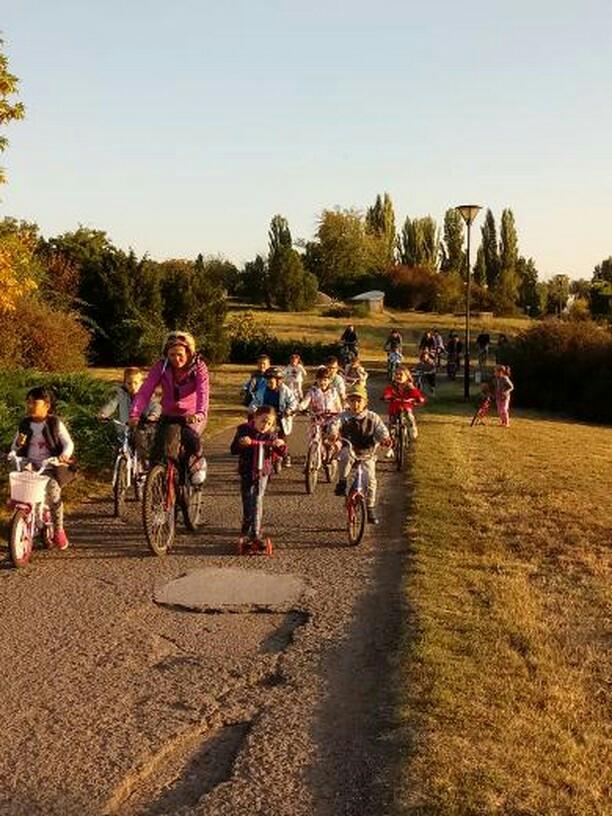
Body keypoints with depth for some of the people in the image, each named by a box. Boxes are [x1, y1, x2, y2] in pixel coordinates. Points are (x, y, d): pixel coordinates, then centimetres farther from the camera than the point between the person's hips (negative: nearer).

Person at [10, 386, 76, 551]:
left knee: (53, 491, -28)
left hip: (51, 468, -4)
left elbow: (68, 443, -3)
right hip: (30, 467, 4)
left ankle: (58, 531, -6)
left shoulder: (55, 423, -2)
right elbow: (14, 448, 14)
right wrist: (18, 444, -10)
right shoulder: (24, 425, 9)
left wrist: (64, 455, -25)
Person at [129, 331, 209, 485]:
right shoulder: (161, 366, -10)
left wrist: (200, 413, -50)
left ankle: (197, 463, -2)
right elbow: (145, 391, -19)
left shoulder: (198, 367, -15)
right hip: (169, 416, 2)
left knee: (190, 436, -32)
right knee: (158, 453, -13)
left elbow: (203, 393, -30)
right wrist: (134, 414, -35)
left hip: (192, 416, -2)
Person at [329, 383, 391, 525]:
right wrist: (334, 432, -45)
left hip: (367, 453, 2)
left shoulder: (372, 417, 0)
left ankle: (370, 509, 11)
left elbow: (381, 429, -12)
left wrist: (385, 438, -35)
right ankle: (342, 483, -19)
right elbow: (335, 424, -21)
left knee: (371, 480, -8)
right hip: (349, 450, -1)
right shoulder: (344, 416, -3)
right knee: (346, 455, -38)